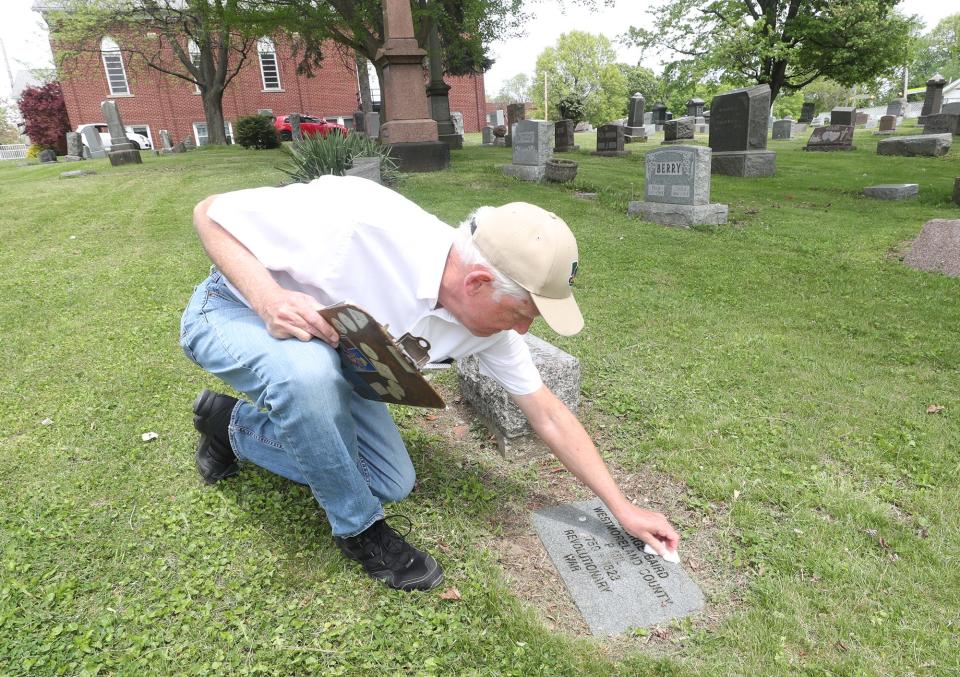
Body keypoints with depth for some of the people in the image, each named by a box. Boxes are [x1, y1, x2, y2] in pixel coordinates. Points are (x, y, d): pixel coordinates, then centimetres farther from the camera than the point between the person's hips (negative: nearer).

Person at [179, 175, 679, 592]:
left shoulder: (490, 318, -18)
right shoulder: (357, 218, -38)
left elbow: (549, 415, -9)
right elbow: (210, 213, -24)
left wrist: (621, 507, -4)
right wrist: (270, 300, -41)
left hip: (330, 353, 5)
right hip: (235, 309, -5)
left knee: (392, 483, 2)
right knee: (310, 372, -40)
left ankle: (235, 427, 19)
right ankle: (357, 528, -10)